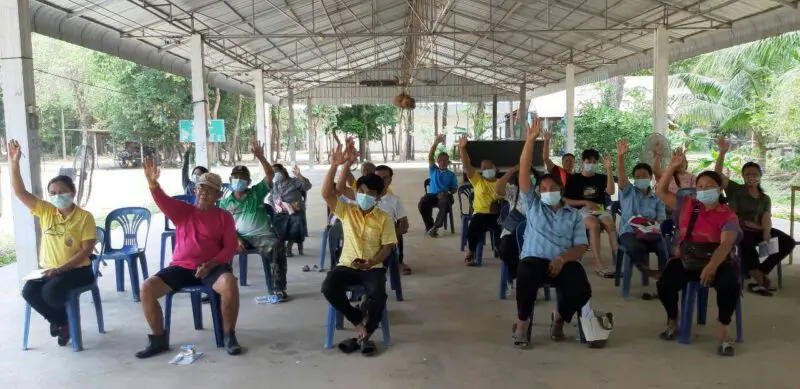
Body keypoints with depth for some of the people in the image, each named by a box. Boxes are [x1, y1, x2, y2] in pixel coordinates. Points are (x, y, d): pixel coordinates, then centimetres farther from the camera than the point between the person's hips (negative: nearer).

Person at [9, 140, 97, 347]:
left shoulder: (84, 217, -8)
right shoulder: (45, 211, 4)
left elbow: (86, 250, -12)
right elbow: (20, 192, -6)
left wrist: (61, 269, -21)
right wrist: (14, 163, -17)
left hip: (76, 270, -5)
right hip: (48, 269, 5)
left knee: (51, 291, -30)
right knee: (29, 291, -23)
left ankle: (61, 321, 5)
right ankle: (61, 321, 2)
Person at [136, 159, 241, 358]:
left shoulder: (224, 216, 7)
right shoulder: (182, 211, 11)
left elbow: (230, 247, -1)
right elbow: (163, 201, -10)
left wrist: (211, 264, -18)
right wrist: (152, 183, -32)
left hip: (211, 267, -3)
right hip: (180, 267, 3)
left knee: (229, 283, -35)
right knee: (147, 288, -17)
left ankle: (229, 336, -16)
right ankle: (159, 339, 0)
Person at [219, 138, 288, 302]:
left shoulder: (256, 192, 11)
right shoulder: (225, 202, 15)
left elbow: (270, 174, -2)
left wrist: (260, 156, -15)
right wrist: (235, 239, -11)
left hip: (262, 234, -2)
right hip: (240, 237, 2)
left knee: (276, 248, -33)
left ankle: (279, 289, -26)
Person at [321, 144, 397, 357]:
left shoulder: (384, 218, 1)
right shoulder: (346, 211, 3)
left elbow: (387, 247, -1)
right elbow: (326, 193, -10)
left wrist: (371, 262, -20)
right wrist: (334, 166, -20)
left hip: (373, 267, -1)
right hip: (347, 265, 2)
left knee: (378, 294, -32)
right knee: (328, 288, -27)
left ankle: (364, 333, -5)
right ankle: (360, 324, -8)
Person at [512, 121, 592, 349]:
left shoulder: (574, 214, 16)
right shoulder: (533, 205, 15)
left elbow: (581, 247, 6)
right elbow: (523, 171, 5)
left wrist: (562, 258, -15)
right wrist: (530, 140, -3)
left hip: (564, 262, 2)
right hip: (534, 259, -2)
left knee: (582, 291, -26)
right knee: (526, 279, -37)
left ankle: (559, 317, 8)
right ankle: (522, 323, -11)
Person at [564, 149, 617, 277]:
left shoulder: (602, 178, 16)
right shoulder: (574, 179, 11)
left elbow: (611, 191, -6)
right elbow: (566, 201, 5)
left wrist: (608, 169, -10)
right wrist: (585, 202, -8)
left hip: (600, 210, 2)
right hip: (582, 211, -2)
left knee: (611, 225, -33)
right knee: (594, 225, -37)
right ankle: (599, 265, -44)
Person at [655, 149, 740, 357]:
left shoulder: (728, 215, -5)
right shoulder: (687, 205, 7)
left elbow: (726, 243, -20)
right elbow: (661, 192, 6)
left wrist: (711, 267, -37)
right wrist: (673, 167, -5)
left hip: (717, 262, -2)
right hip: (686, 260, 2)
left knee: (730, 285, -33)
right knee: (664, 284, -24)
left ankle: (722, 333, -12)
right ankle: (672, 322, 5)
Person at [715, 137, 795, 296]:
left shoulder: (765, 199, 15)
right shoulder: (735, 190, 5)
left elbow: (766, 218, -2)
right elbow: (718, 173, -9)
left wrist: (766, 235, -23)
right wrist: (722, 152, -20)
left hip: (757, 231, 5)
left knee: (788, 242, -15)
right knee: (747, 242, -39)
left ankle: (759, 273, -13)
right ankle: (760, 277, -26)